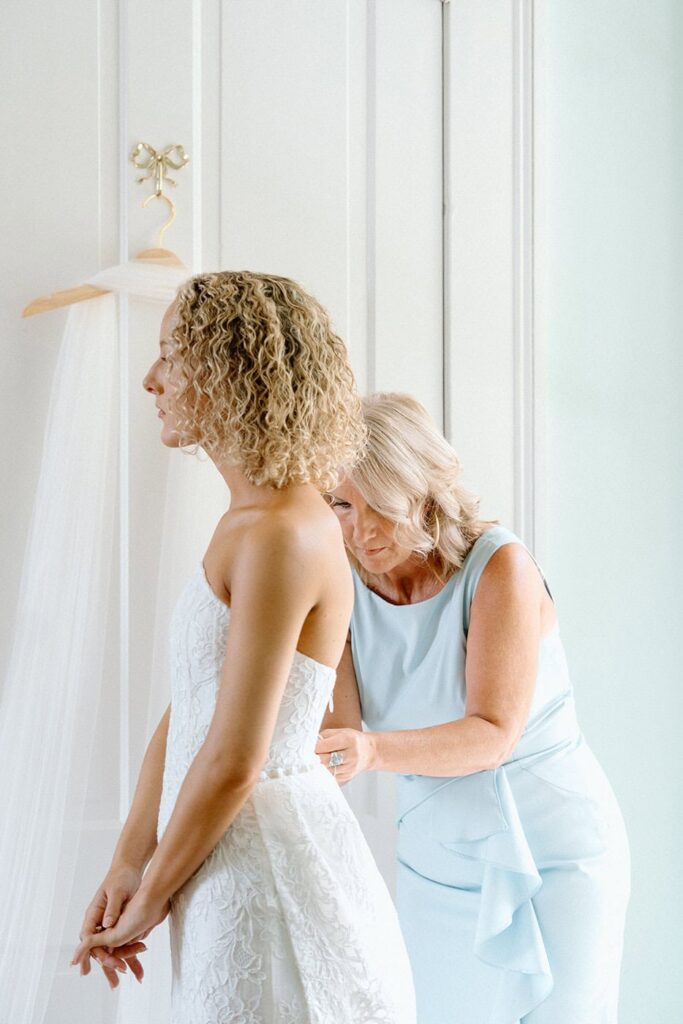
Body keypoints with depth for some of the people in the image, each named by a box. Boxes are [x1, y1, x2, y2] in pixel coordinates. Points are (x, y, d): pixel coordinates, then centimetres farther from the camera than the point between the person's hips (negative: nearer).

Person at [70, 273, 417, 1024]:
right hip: (233, 848, 9)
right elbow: (184, 712, 10)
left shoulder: (283, 536, -21)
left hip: (273, 856, -9)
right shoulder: (246, 520, 10)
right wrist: (127, 865, 7)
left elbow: (235, 759, -20)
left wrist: (154, 892, -7)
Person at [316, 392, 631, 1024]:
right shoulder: (347, 590, -4)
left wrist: (374, 750, -41)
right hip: (438, 863, 4)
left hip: (552, 853, -4)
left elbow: (493, 734, -25)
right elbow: (339, 725, -12)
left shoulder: (498, 565, -18)